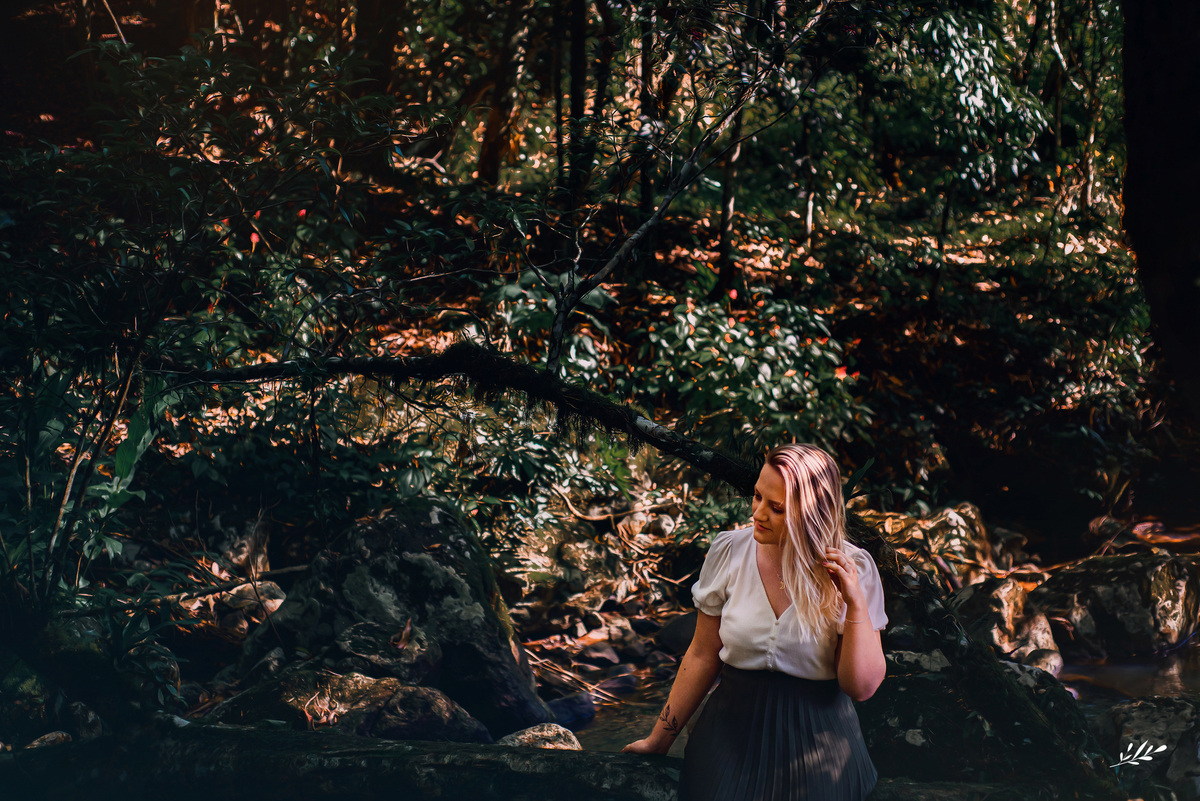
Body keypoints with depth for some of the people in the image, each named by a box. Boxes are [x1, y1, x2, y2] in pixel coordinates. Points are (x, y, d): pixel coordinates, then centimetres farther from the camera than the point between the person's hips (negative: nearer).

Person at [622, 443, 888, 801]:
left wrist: (856, 602, -24)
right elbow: (702, 656, 3)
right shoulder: (729, 551, -7)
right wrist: (659, 740, 6)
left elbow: (862, 687, -12)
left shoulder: (853, 570, -11)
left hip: (817, 741, -1)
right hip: (732, 731, 1)